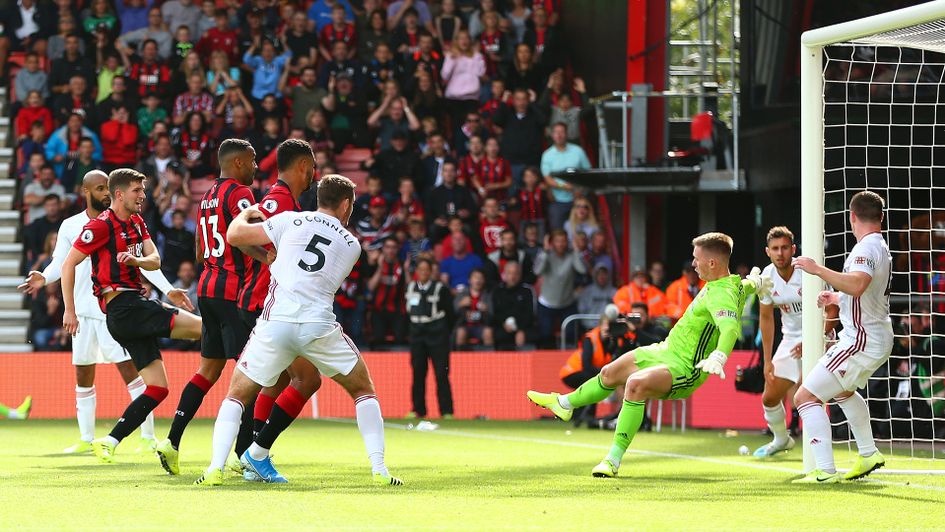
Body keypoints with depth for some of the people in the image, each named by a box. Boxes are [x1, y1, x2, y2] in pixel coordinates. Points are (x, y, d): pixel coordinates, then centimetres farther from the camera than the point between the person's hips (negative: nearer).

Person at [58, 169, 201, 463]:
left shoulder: (137, 222, 20)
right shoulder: (101, 225, -6)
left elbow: (155, 260, 10)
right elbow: (68, 264, -6)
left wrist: (136, 260, -13)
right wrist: (70, 311, -9)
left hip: (136, 307, 9)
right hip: (122, 304, -9)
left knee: (157, 389, 4)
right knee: (201, 327, -20)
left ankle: (109, 441, 4)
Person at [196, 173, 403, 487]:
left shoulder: (291, 221, 11)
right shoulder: (351, 244, 17)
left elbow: (234, 235, 11)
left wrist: (246, 212, 33)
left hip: (276, 323, 0)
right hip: (319, 326, 0)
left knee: (237, 395, 15)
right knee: (363, 391, 20)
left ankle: (216, 467, -4)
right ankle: (379, 469, 9)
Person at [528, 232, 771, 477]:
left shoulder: (721, 295, -28)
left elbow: (731, 328, -47)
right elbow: (749, 283, 25)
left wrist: (718, 358, -62)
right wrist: (756, 281, 45)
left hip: (685, 370, -11)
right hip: (667, 350, 11)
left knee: (636, 383, -37)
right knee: (610, 373, 24)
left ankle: (614, 459, -31)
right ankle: (565, 404, 51)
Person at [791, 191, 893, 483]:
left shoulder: (866, 247, -18)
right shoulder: (881, 246, 14)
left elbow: (857, 285, -39)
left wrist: (817, 269, -36)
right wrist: (836, 297, 38)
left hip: (861, 340, -11)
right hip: (880, 339, 11)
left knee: (806, 395, -12)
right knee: (843, 390, 36)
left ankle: (825, 471, -19)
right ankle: (869, 455, 42)